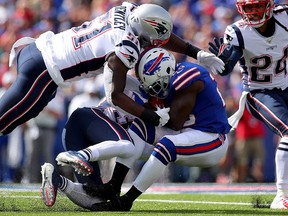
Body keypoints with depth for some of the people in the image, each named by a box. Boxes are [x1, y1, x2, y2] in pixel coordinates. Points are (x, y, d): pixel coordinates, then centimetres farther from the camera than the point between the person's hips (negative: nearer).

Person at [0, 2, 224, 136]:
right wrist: (155, 118, -16)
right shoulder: (125, 51, -22)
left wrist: (198, 53, 14)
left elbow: (162, 36, 15)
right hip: (43, 72, -8)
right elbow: (115, 96, -17)